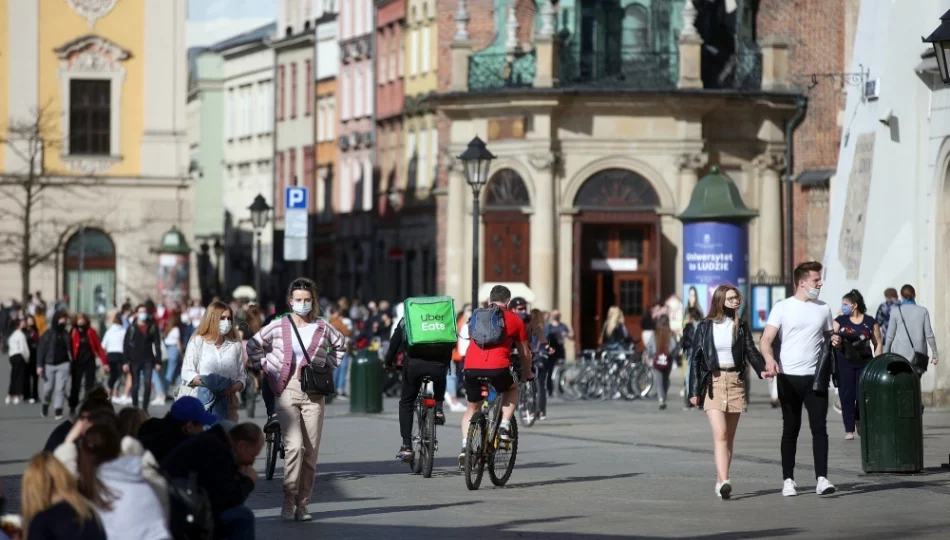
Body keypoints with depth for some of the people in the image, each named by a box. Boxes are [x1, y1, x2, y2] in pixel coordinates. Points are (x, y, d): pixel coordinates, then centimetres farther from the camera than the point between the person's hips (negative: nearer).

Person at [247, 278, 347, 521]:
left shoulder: (323, 328, 6)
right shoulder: (278, 326, 2)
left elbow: (341, 345, 24)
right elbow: (253, 346, 14)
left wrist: (329, 364, 10)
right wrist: (265, 367, 6)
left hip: (314, 394, 2)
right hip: (287, 390, -2)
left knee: (311, 451, 1)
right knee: (294, 445, -18)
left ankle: (302, 504, 8)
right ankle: (288, 500, -10)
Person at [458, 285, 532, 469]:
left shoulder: (477, 315, 24)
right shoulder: (515, 320, 16)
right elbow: (525, 353, 22)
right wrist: (527, 375, 40)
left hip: (471, 367, 3)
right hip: (498, 367, -2)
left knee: (472, 408, 23)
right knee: (512, 389, 31)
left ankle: (465, 447, 4)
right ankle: (504, 425, 13)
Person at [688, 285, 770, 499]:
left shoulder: (741, 326, 8)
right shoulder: (704, 327, 2)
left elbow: (751, 351, 4)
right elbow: (695, 358, 3)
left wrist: (762, 368, -17)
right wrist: (694, 391, -1)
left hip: (735, 382, 3)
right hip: (712, 383, -3)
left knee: (729, 436, 6)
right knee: (720, 433, -16)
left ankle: (721, 481, 13)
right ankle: (724, 481, -26)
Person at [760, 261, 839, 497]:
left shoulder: (823, 309, 11)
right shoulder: (782, 308, 0)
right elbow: (766, 340, -6)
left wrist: (834, 341, -2)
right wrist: (769, 358, -26)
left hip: (815, 377, 2)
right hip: (789, 377, -2)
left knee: (819, 428, -7)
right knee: (790, 430, 6)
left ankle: (821, 478, -10)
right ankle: (788, 480, 12)